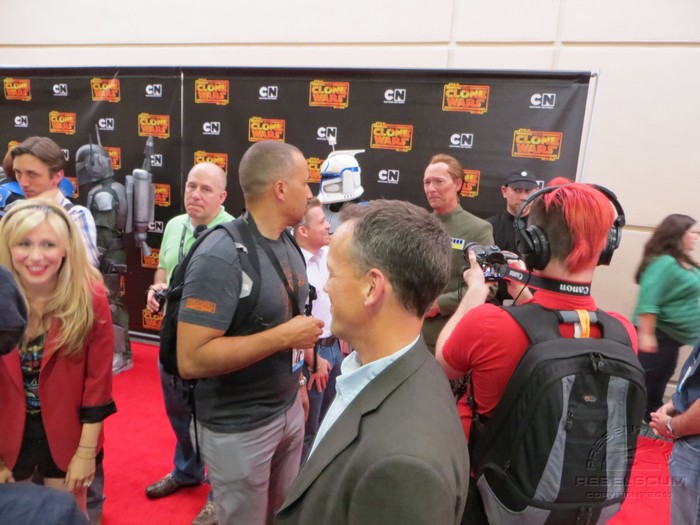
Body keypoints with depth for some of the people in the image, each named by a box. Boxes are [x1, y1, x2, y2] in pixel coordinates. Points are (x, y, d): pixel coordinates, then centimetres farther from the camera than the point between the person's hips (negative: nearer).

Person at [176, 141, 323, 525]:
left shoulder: (288, 243, 1)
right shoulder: (221, 256, -24)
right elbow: (191, 359, -28)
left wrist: (298, 383, 14)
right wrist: (283, 337, -27)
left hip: (288, 410, 7)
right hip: (239, 427, -7)